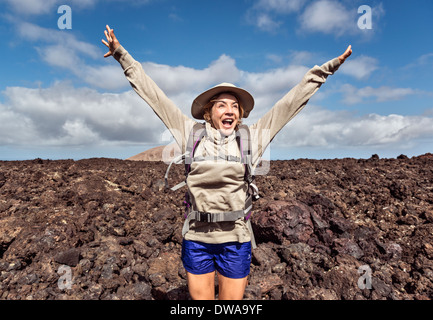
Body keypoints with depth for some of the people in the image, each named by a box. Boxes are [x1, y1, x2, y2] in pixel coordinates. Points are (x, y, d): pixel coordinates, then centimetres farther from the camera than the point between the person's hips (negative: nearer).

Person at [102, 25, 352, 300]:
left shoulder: (252, 138, 1)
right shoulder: (192, 134, 0)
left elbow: (292, 101, 4)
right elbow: (154, 95, 3)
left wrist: (326, 69, 8)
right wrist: (122, 56, 7)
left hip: (236, 239, 0)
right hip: (197, 238, 1)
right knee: (200, 297, 15)